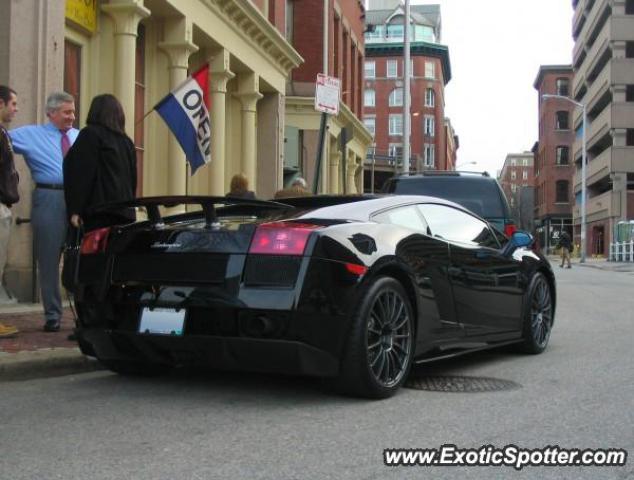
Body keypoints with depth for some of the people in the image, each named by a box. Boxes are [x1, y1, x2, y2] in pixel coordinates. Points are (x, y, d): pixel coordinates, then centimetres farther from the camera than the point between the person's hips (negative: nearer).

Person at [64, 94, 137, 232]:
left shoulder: (90, 134, -1)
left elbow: (81, 174, -8)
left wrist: (75, 209, -9)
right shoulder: (126, 141, 19)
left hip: (101, 210, -7)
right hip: (126, 211, 7)